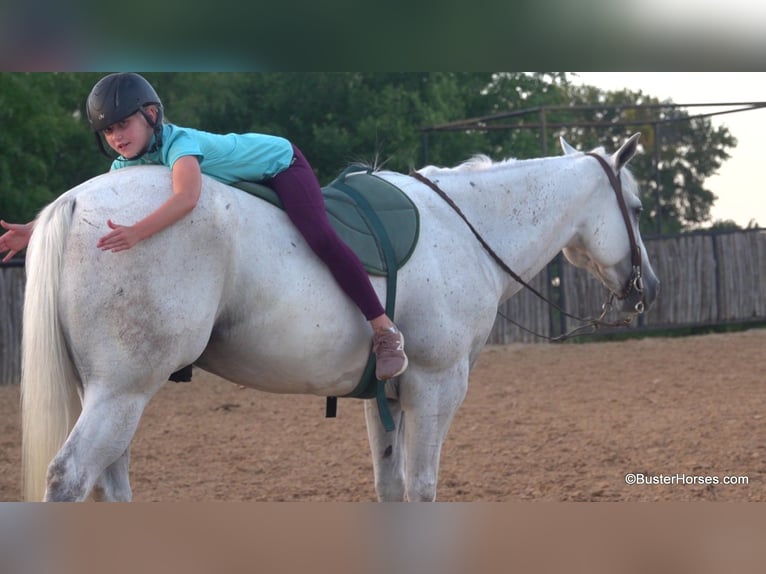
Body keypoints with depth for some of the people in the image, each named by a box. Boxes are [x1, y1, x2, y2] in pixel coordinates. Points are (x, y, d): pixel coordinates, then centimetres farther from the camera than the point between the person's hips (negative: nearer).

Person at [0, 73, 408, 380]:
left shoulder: (180, 143, -38)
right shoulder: (128, 164, -12)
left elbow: (186, 198, -57)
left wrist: (135, 233, -68)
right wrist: (33, 230, -22)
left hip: (279, 163, -9)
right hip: (244, 183, 9)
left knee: (320, 236, -25)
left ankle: (385, 331, -21)